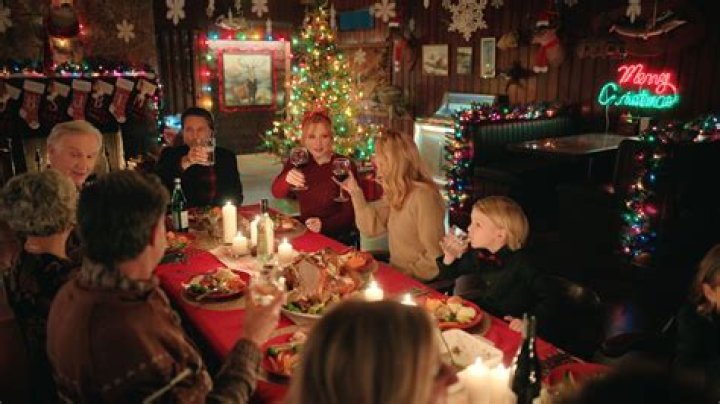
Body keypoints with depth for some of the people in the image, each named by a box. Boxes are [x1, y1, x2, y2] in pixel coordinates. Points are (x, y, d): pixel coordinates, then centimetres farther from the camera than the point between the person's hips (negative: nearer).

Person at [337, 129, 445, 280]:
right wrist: (355, 192, -1)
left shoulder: (423, 196, -22)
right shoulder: (395, 193, 6)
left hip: (417, 283, -7)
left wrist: (409, 275, -18)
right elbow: (371, 228, 3)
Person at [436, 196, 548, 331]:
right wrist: (450, 257, -9)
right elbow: (448, 275, 11)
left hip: (509, 329, -5)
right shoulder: (476, 254, -1)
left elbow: (546, 298, -17)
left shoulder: (521, 264, -20)